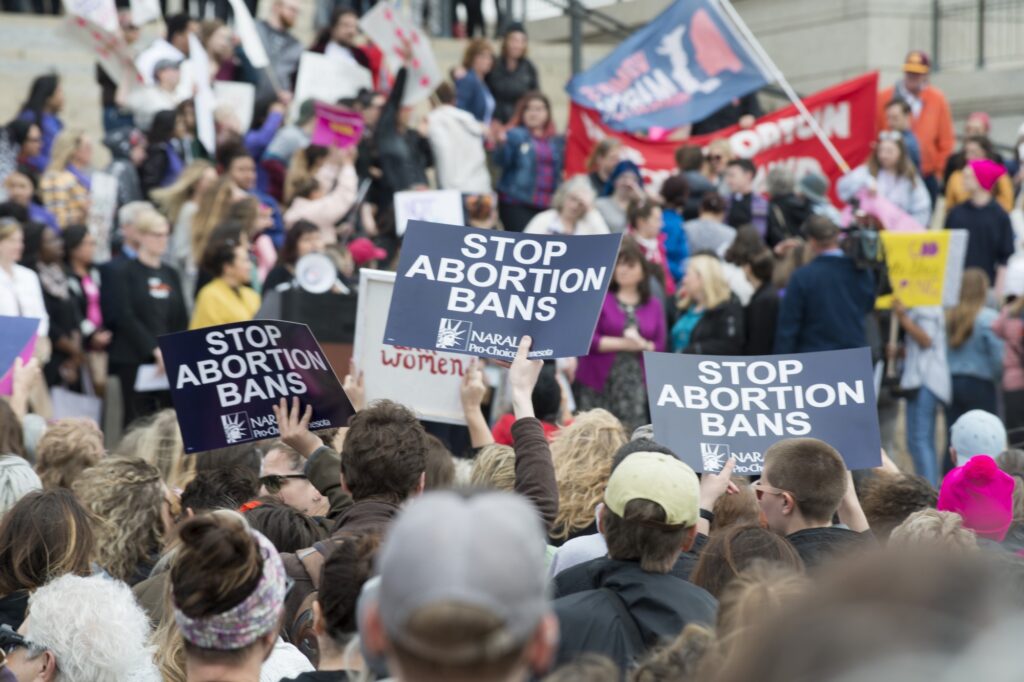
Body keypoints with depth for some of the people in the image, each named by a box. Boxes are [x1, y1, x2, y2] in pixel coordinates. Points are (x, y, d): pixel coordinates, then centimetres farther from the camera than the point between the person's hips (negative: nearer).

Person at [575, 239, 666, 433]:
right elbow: (587, 338, -4)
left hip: (635, 386, 2)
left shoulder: (654, 305, 13)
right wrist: (623, 343, -11)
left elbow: (660, 346, 9)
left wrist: (642, 345, -12)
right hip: (598, 384, -2)